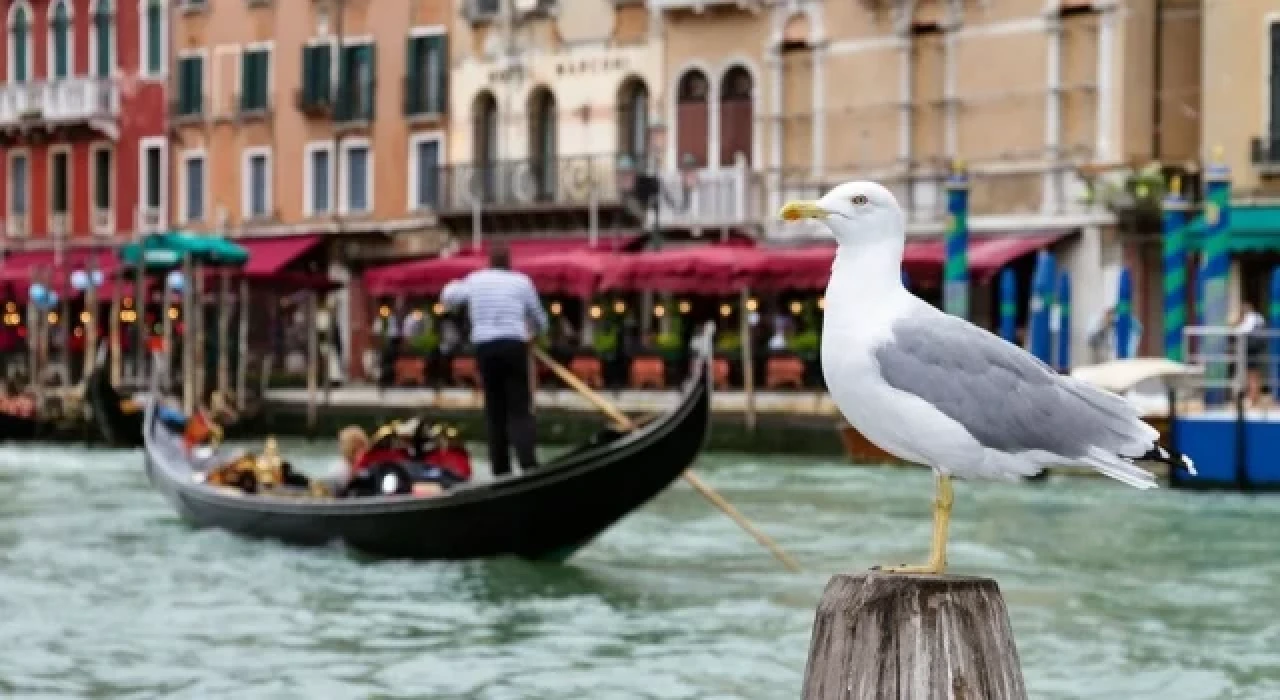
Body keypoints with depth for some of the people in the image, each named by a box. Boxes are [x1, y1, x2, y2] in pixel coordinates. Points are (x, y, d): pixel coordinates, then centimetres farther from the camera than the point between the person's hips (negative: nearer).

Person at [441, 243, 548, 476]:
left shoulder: (474, 280, 12)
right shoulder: (521, 281, 6)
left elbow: (448, 297, 28)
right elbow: (539, 319, 14)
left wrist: (453, 285, 49)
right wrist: (538, 330, 36)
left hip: (484, 347, 2)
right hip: (514, 345, -2)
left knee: (495, 410, 11)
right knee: (520, 409, -3)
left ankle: (501, 469, 10)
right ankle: (528, 463, -20)